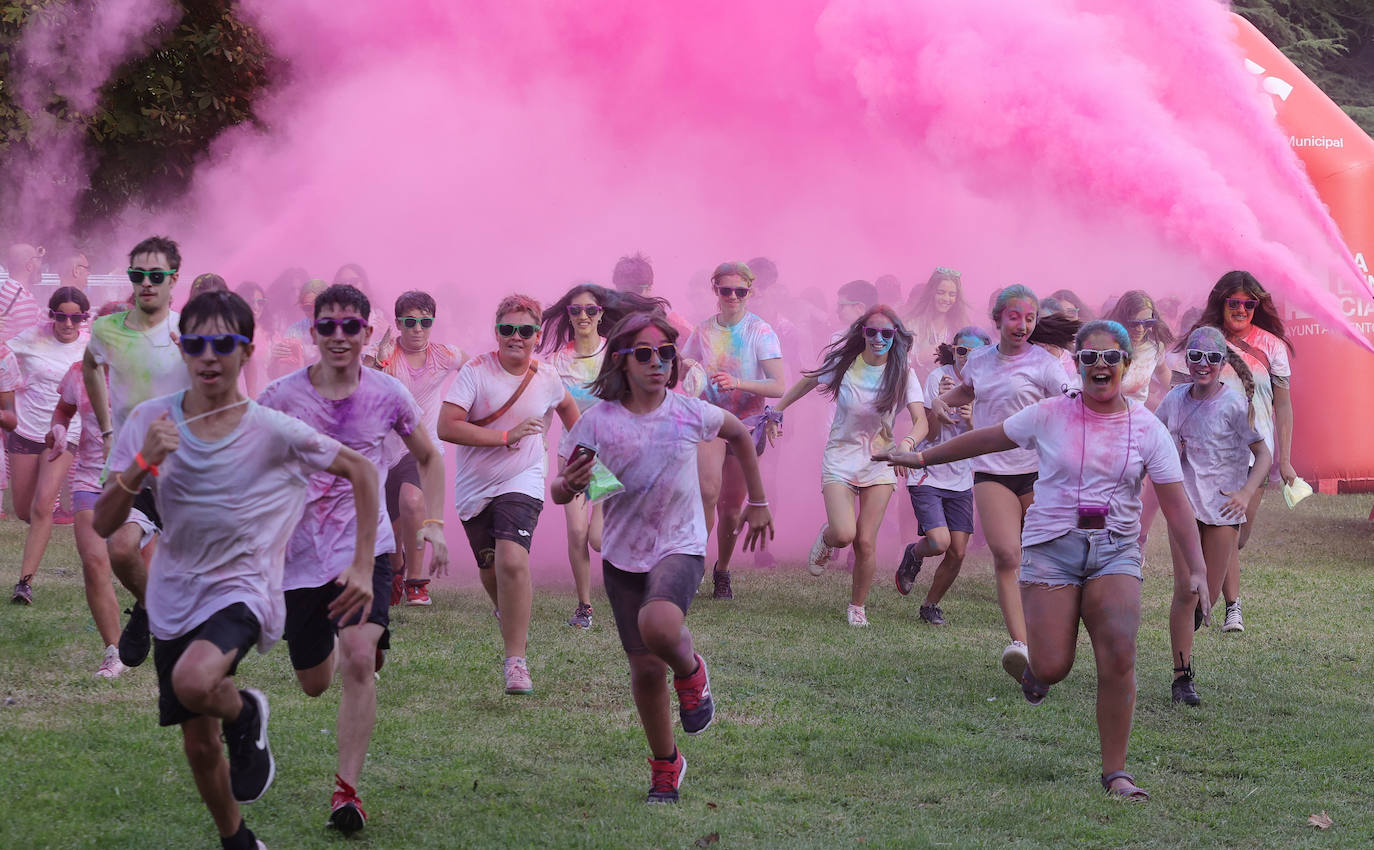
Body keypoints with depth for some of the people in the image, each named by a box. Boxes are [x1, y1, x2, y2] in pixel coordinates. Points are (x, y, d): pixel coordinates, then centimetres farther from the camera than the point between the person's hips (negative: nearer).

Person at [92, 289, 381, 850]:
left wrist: (362, 568, -9)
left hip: (242, 590, -4)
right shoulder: (151, 419, -8)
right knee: (199, 746, 12)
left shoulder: (273, 432, -14)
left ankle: (245, 714, 0)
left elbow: (361, 471, -3)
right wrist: (144, 463, -26)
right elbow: (103, 525, -9)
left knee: (193, 680, -35)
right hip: (174, 597, 4)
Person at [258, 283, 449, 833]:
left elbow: (428, 458, 12)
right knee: (315, 684, 14)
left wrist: (433, 524, 1)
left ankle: (347, 789, -17)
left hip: (367, 547, -1)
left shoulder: (387, 395, -5)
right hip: (301, 554, 1)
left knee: (359, 659, -24)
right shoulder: (284, 396, -8)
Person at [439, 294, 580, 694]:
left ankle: (516, 661, -18)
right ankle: (508, 613, 50)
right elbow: (446, 427, -22)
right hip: (474, 488, 1)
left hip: (522, 484, -1)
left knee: (512, 561, -23)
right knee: (490, 570, 12)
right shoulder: (476, 371, -12)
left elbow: (566, 405, 22)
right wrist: (507, 436, -23)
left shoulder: (547, 381, -4)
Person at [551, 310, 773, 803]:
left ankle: (691, 672, 1)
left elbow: (740, 434, 14)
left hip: (680, 546, -2)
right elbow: (560, 491, -2)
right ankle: (665, 766, 29)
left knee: (659, 625, -34)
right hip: (623, 556, 2)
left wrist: (758, 503, 18)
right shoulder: (598, 421, -10)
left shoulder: (689, 413, -8)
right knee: (645, 667, 6)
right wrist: (570, 486, -27)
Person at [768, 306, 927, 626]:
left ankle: (857, 607, 19)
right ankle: (825, 539, 20)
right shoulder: (844, 364, -7)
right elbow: (807, 382, 12)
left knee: (865, 543, -5)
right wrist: (776, 411, 15)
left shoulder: (903, 375, -9)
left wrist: (907, 443, -41)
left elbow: (921, 421, -20)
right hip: (840, 458, -1)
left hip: (879, 462, 1)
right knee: (844, 534, -19)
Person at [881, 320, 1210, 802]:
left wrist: (1196, 569, -8)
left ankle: (1115, 772, -4)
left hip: (1115, 550, 1)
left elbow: (1176, 505, 0)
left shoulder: (1147, 430, 2)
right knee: (1053, 667, -10)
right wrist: (923, 458, 19)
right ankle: (1029, 670, 31)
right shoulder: (1049, 416, 1)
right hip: (1052, 545, -1)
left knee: (1119, 657, -17)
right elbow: (986, 440, 13)